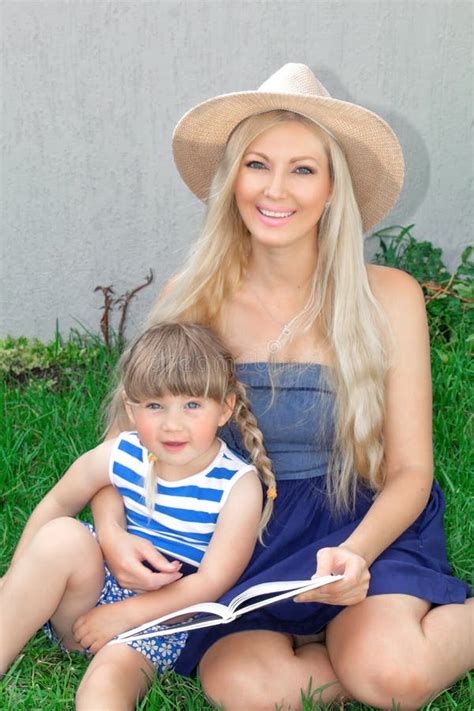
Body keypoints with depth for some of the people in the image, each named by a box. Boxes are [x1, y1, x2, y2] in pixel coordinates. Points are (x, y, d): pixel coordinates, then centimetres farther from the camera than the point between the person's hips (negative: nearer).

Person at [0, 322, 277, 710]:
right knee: (63, 537, -29)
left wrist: (125, 614, -20)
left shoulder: (239, 485, -14)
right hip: (99, 586, 3)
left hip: (164, 619, -3)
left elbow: (212, 581, -16)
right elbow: (56, 504, 9)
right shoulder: (120, 456, -6)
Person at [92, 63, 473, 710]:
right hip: (236, 538, 1)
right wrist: (111, 530, -20)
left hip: (361, 526, -1)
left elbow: (409, 472, -5)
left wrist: (356, 553, -24)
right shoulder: (191, 299, -4)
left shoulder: (388, 298, -7)